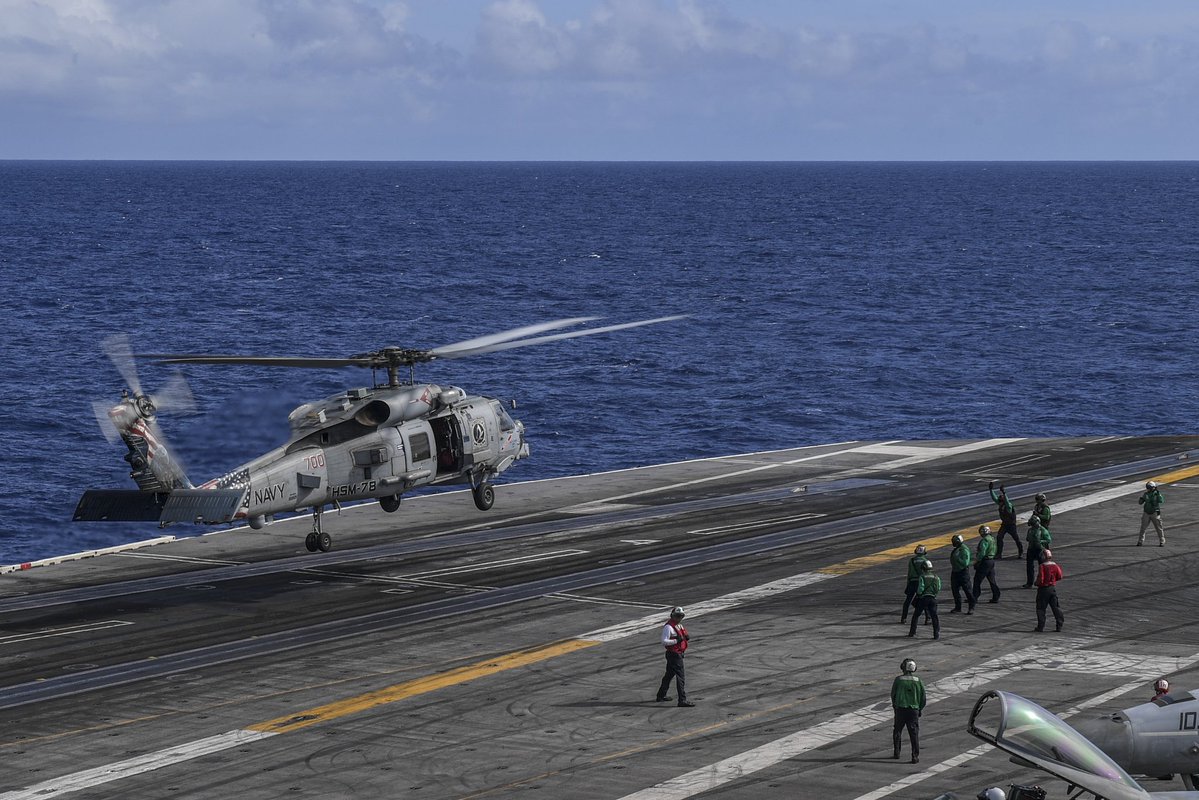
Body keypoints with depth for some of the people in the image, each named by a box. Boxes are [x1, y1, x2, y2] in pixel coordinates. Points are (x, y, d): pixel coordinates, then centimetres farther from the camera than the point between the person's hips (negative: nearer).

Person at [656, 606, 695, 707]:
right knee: (681, 677, -12)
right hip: (674, 655, -10)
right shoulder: (668, 627, -16)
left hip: (679, 654, 10)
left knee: (669, 675, 21)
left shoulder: (679, 625, 13)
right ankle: (682, 700, -13)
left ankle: (661, 695, 35)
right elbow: (664, 642, -22)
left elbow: (683, 636, 25)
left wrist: (687, 637, 2)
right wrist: (676, 640, -29)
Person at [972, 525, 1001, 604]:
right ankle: (996, 597, 13)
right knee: (992, 580, 13)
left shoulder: (984, 540, -19)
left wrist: (976, 561, -12)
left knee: (977, 580, 0)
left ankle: (975, 597, 2)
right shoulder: (992, 539, 11)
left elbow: (982, 553, -23)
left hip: (984, 562, -9)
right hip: (992, 560, 9)